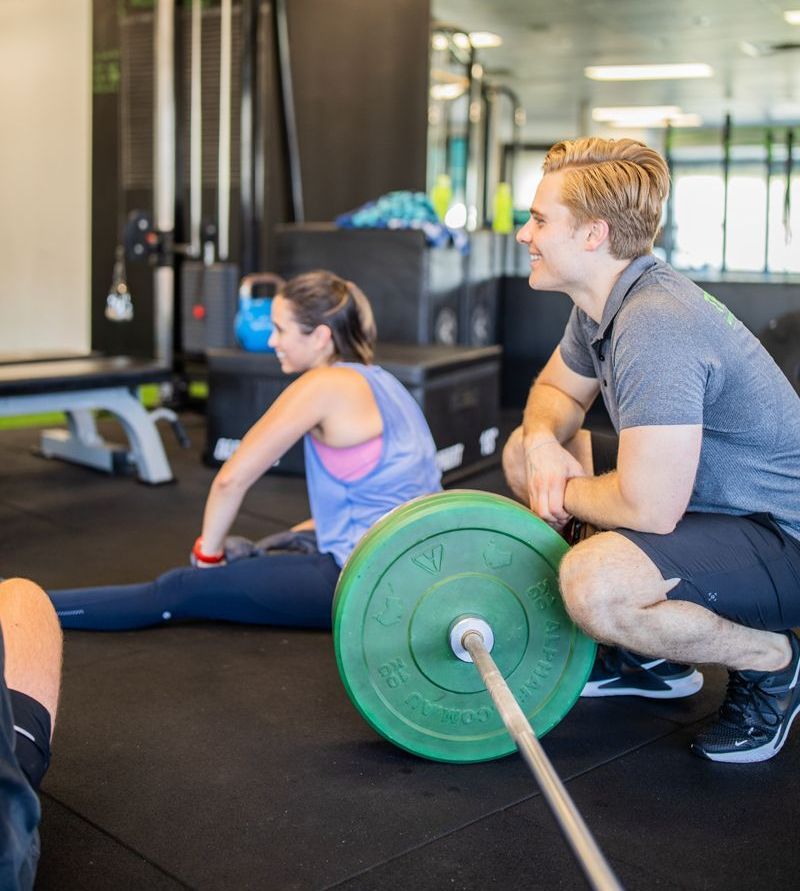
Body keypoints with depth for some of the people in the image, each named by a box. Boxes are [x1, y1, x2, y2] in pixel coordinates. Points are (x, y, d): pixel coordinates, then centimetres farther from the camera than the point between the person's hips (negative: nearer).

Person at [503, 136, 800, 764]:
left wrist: (565, 492, -12)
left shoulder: (655, 325, -30)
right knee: (524, 450, 11)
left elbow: (649, 508, -33)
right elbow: (555, 390, 17)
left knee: (593, 581, -35)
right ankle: (649, 659, 19)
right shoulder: (604, 302, 0)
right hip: (716, 499, 10)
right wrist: (543, 441, -7)